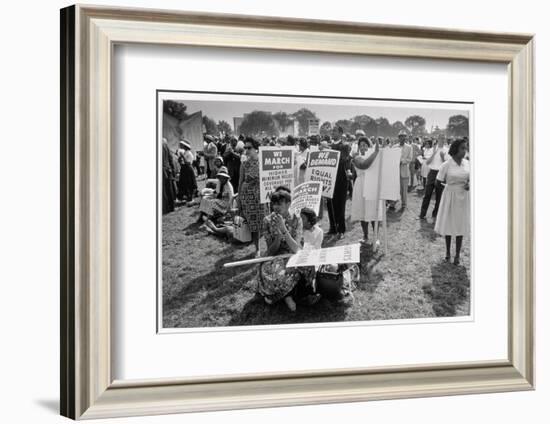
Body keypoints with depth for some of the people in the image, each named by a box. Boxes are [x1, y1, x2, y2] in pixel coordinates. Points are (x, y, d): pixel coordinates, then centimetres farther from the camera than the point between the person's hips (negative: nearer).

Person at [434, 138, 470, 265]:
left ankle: (457, 254, 19)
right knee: (448, 225, 7)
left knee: (461, 225, 7)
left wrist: (469, 184, -9)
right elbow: (438, 182, -6)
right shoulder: (447, 165, -12)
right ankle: (448, 252, 26)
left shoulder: (467, 163, -1)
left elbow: (470, 178, 11)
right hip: (450, 195, -3)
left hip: (463, 197, 3)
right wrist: (452, 183, -6)